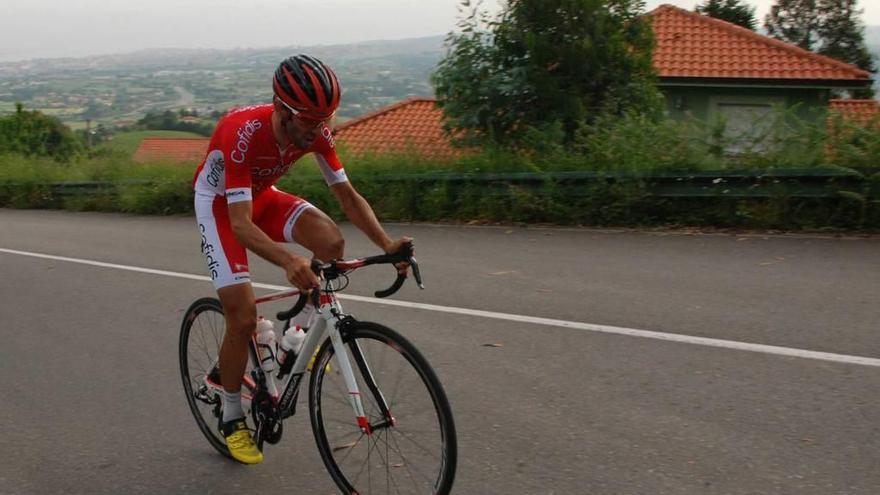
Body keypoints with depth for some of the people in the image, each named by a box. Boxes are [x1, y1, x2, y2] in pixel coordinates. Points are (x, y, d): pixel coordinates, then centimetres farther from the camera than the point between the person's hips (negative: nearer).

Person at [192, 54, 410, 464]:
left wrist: (387, 244, -28)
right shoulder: (243, 132, -37)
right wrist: (287, 260, -59)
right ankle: (232, 418, 11)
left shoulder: (316, 131, -21)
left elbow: (347, 196, -14)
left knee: (331, 241, -25)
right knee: (243, 318, -12)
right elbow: (241, 223, -42)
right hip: (220, 203, -5)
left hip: (262, 195, 5)